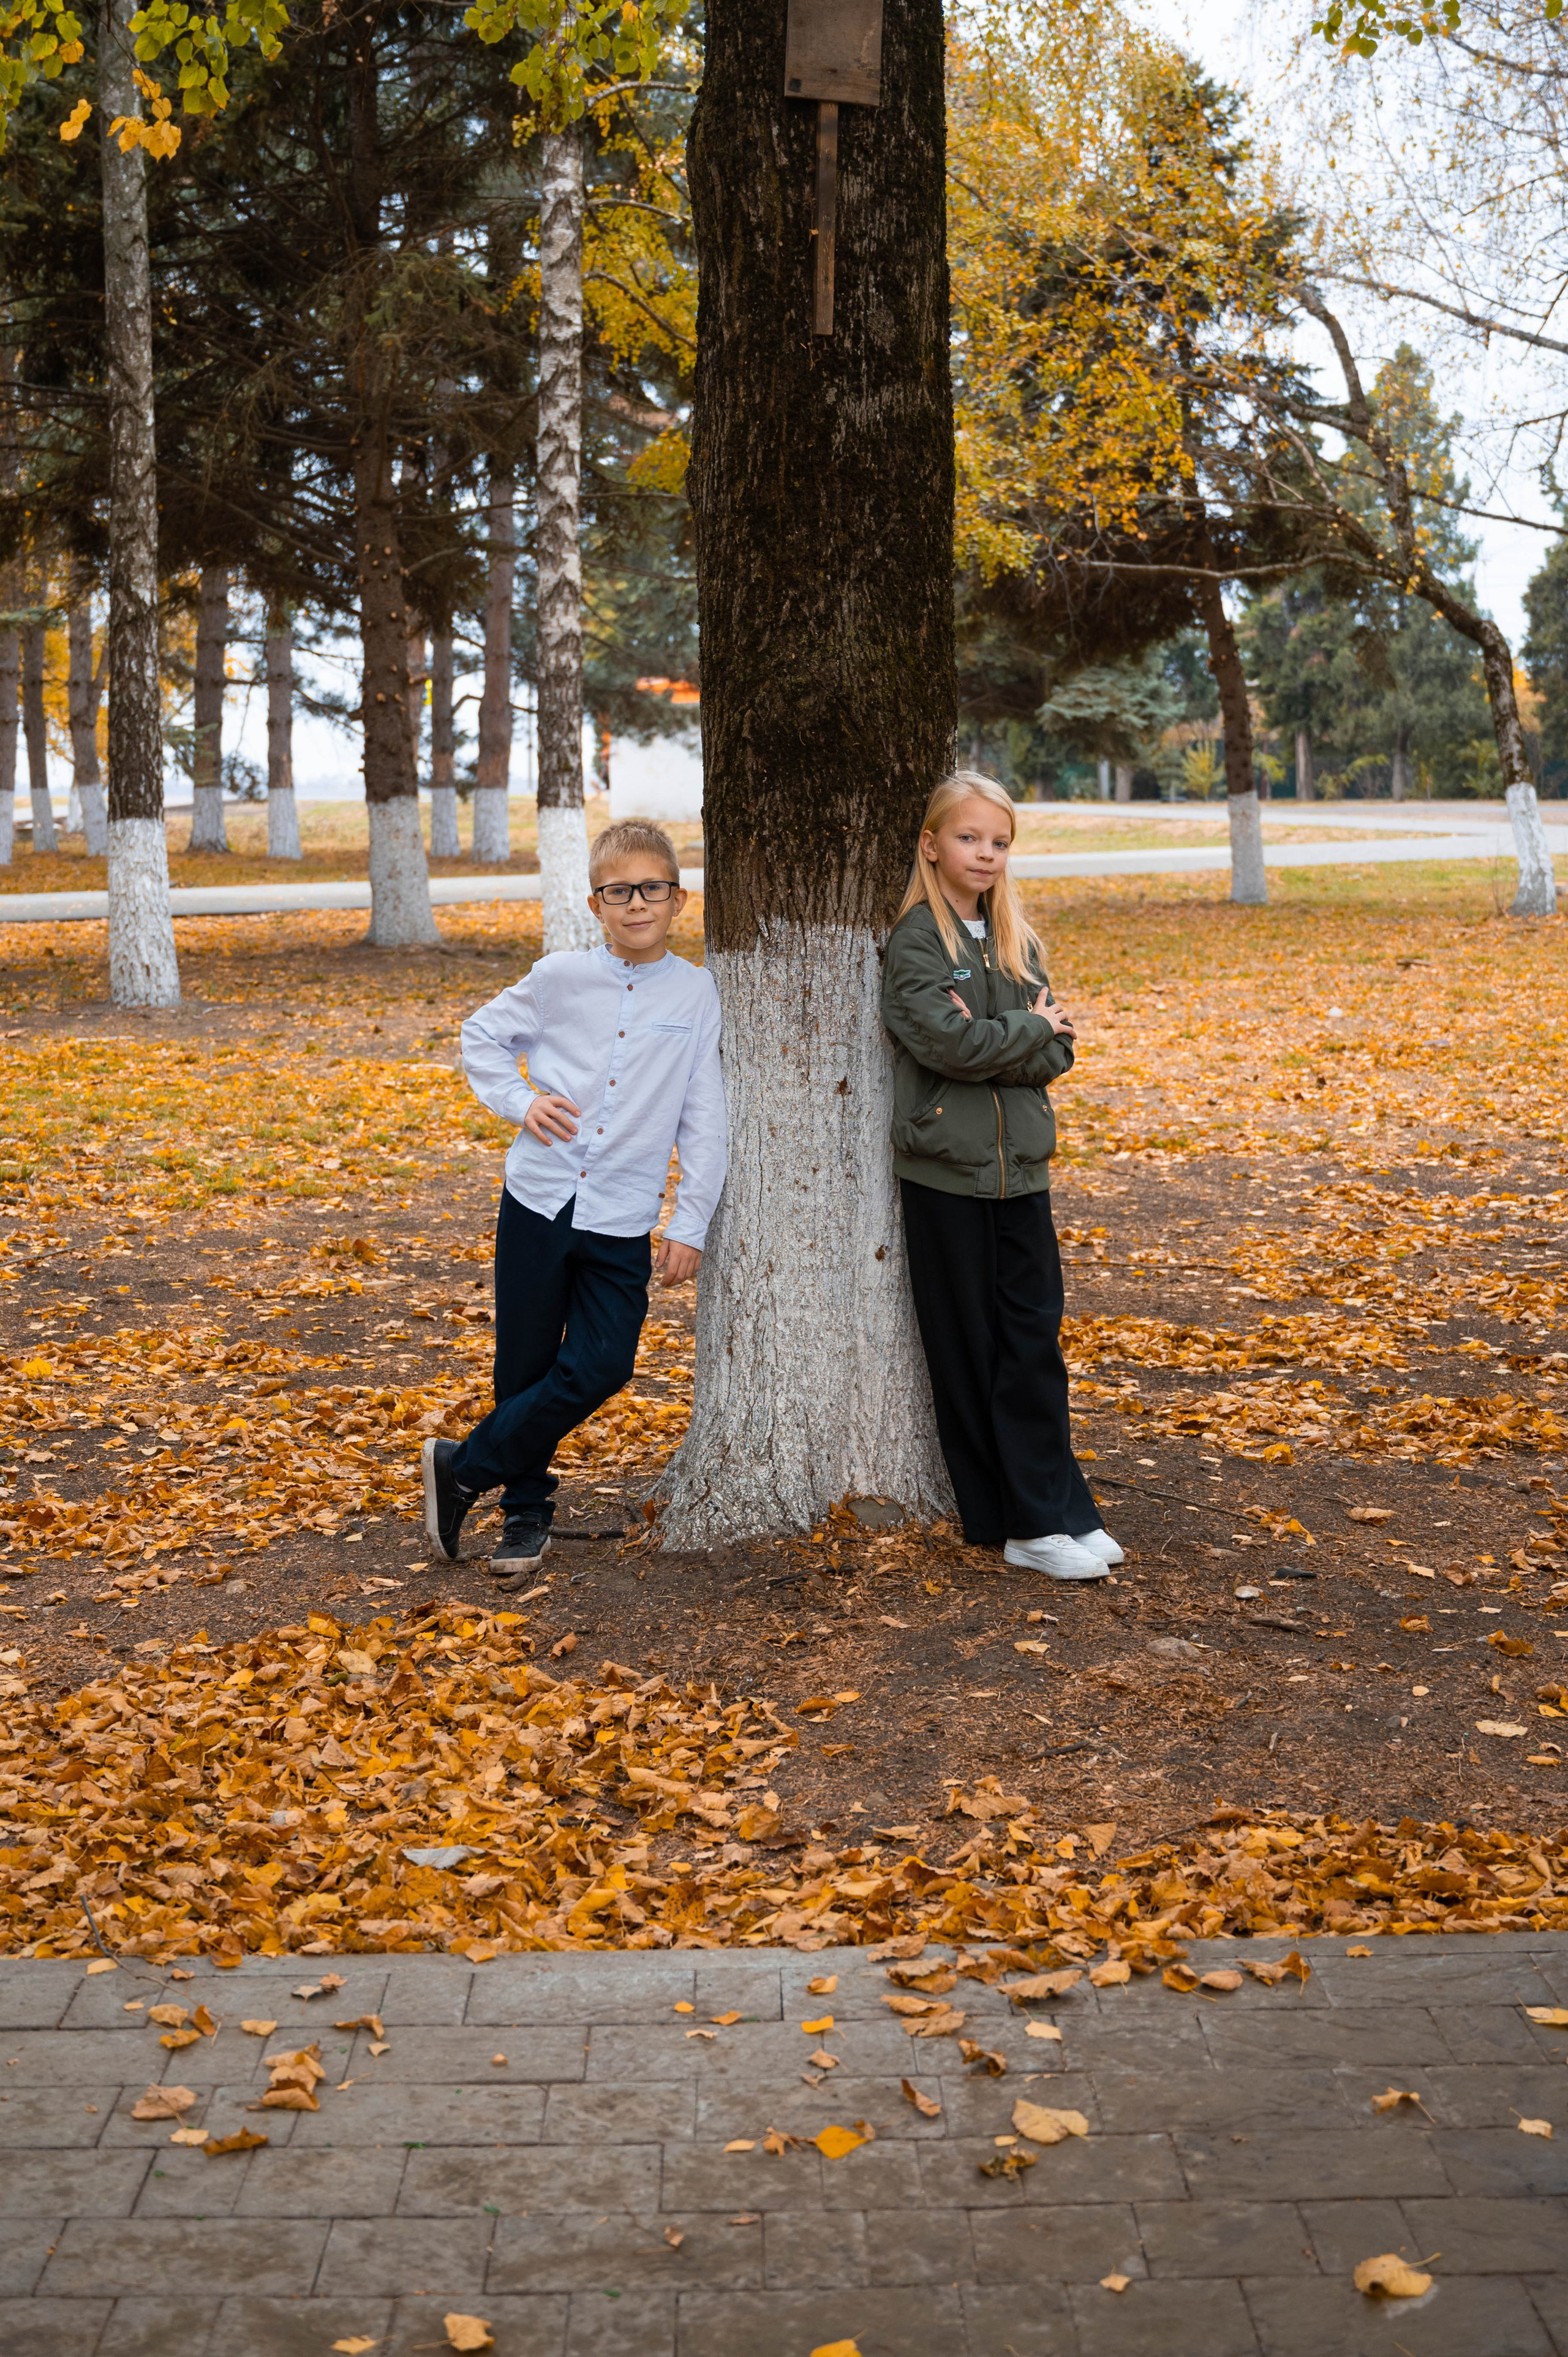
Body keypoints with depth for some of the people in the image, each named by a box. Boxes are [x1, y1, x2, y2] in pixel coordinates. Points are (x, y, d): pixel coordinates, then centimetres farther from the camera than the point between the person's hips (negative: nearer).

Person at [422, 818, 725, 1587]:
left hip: (622, 1224, 0)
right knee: (526, 1370, 5)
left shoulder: (695, 994, 1)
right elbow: (481, 1037, 14)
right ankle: (526, 1514, 25)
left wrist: (690, 1224, 1)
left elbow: (704, 1123, 3)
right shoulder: (561, 977, 0)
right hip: (539, 1201, 0)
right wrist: (521, 1101, -3)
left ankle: (464, 1468, 5)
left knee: (600, 1368, -11)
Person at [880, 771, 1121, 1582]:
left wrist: (990, 1041, -12)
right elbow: (947, 1042, -19)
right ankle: (999, 1518, 8)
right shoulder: (916, 940, -5)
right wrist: (1028, 1029, -6)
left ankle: (1055, 1515, 10)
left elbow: (1055, 1057, 5)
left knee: (1034, 1342, 5)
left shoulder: (1017, 941, 12)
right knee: (967, 1349, 2)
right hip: (947, 1171, -5)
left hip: (1020, 1165, 5)